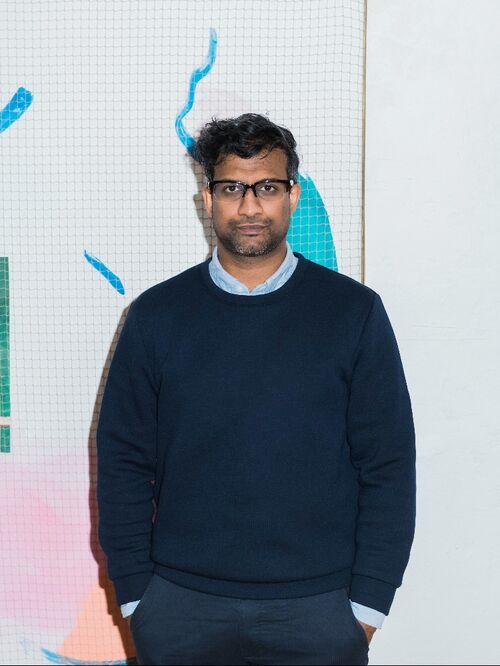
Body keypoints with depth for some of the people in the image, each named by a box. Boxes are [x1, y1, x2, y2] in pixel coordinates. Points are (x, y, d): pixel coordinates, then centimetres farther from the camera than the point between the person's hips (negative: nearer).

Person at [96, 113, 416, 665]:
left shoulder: (354, 311, -2)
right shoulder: (156, 314, 1)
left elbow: (388, 464, -2)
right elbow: (122, 461, 3)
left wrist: (369, 600, -4)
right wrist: (133, 593, 0)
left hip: (319, 607, 0)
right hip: (179, 604, 1)